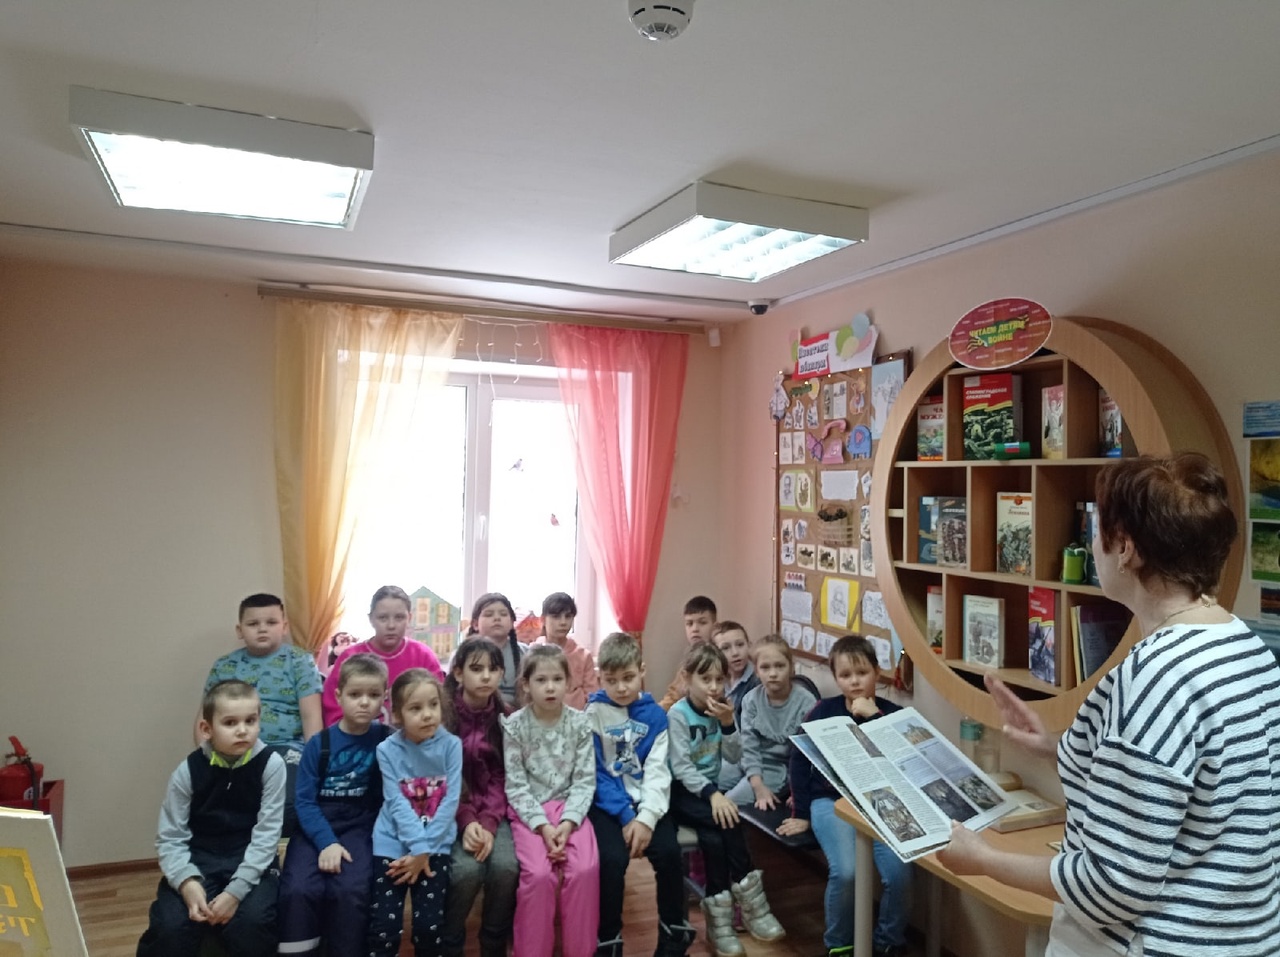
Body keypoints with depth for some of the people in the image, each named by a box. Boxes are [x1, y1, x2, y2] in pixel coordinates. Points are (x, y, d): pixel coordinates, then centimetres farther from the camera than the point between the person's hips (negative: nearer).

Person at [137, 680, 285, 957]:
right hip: (198, 860, 2)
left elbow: (266, 834, -12)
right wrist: (187, 882, -24)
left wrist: (236, 889, -21)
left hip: (250, 862, -1)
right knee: (170, 927, -22)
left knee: (252, 922, -27)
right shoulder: (189, 769, -8)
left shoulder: (270, 764, -13)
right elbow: (170, 838, -7)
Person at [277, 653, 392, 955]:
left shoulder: (386, 740, -3)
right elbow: (305, 801, -5)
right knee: (298, 889, -23)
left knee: (351, 890, -26)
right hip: (316, 829, 1)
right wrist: (326, 842, -17)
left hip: (360, 829, -1)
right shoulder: (318, 744, -1)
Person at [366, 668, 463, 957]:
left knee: (429, 924, -5)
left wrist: (425, 850, -13)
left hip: (436, 844, 0)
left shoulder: (451, 745, -6)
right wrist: (417, 847, -19)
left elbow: (450, 802, -9)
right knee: (384, 927, -5)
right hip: (393, 842, 0)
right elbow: (397, 804, -11)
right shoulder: (387, 750, -6)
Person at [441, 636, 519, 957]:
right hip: (450, 811, -2)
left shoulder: (506, 718, 1)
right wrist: (466, 821, -21)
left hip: (493, 813, 2)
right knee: (467, 868, -28)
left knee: (506, 866, -24)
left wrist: (488, 823, -18)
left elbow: (502, 778, -1)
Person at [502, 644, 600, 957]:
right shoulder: (514, 725, -6)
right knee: (539, 873, -24)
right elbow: (516, 785, -8)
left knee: (585, 869, -21)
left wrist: (567, 823, -16)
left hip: (569, 807, 2)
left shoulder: (580, 723, -2)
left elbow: (585, 781, -3)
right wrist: (543, 826, -18)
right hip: (528, 811, -1)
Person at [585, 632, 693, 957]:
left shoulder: (654, 714, 2)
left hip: (645, 801, 2)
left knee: (669, 853, -20)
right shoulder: (594, 713, -5)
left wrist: (646, 817, -17)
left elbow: (657, 772, -3)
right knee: (613, 859, -25)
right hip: (607, 803, -2)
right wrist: (626, 817, -16)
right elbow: (595, 774, -8)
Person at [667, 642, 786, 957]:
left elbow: (735, 756, -1)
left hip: (710, 788, 5)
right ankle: (751, 905, -15)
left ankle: (720, 919, -16)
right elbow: (680, 766, -19)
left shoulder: (720, 710, 3)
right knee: (728, 821, -27)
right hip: (681, 791, -5)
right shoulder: (678, 714, -13)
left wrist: (728, 723, -16)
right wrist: (713, 794, -30)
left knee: (715, 834, -25)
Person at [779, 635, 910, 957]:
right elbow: (800, 761, 5)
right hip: (831, 801, -1)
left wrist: (873, 717, -20)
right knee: (845, 871, -25)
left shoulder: (891, 713, -1)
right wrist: (801, 814, 4)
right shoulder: (824, 711, -2)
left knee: (899, 872, -21)